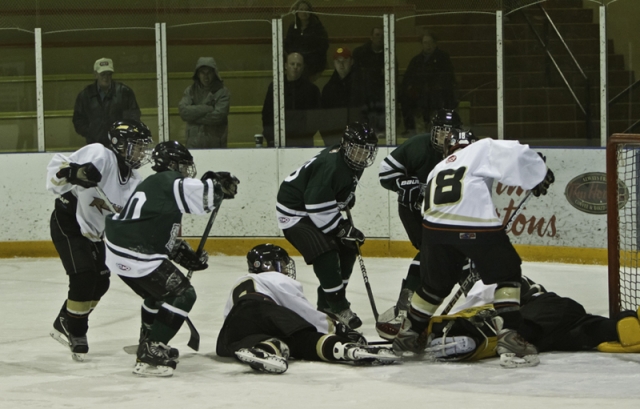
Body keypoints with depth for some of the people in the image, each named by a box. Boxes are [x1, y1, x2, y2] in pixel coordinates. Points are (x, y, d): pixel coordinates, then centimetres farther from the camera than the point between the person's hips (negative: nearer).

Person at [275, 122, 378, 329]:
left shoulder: (354, 164, -1)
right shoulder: (330, 166, -31)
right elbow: (318, 208, -31)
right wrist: (343, 229, -25)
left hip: (317, 210, 10)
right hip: (295, 212, -10)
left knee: (347, 249, 8)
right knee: (325, 254, -22)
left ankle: (327, 303, 19)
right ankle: (338, 307, -14)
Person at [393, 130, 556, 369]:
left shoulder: (438, 169, 36)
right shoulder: (483, 149, 18)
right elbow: (516, 155, 2)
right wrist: (539, 176, 20)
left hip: (435, 225, 6)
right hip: (477, 225, -5)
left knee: (435, 283, 26)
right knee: (507, 274, 9)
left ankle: (408, 333, 38)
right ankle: (508, 338, -2)